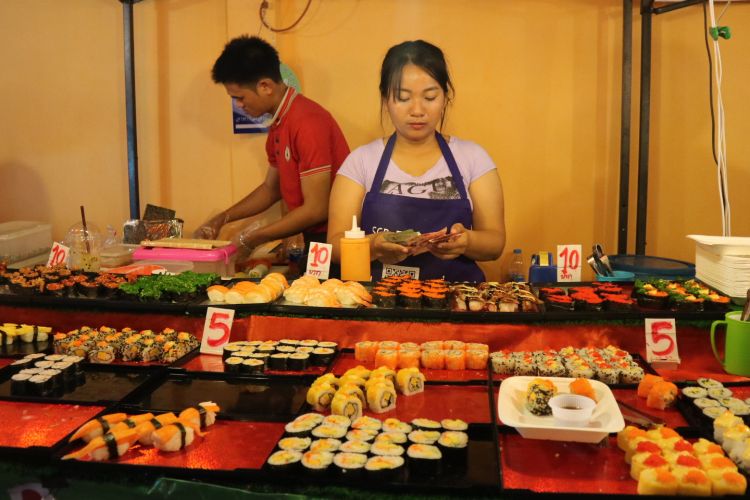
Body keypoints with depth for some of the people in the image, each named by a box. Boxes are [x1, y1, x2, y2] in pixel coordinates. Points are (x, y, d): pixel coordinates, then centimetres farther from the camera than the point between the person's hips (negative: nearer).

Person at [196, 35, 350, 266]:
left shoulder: (308, 123, -20)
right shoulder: (278, 126, 10)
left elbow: (316, 210, -21)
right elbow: (271, 188, 23)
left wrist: (251, 240, -12)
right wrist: (222, 219, 15)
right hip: (313, 240, 8)